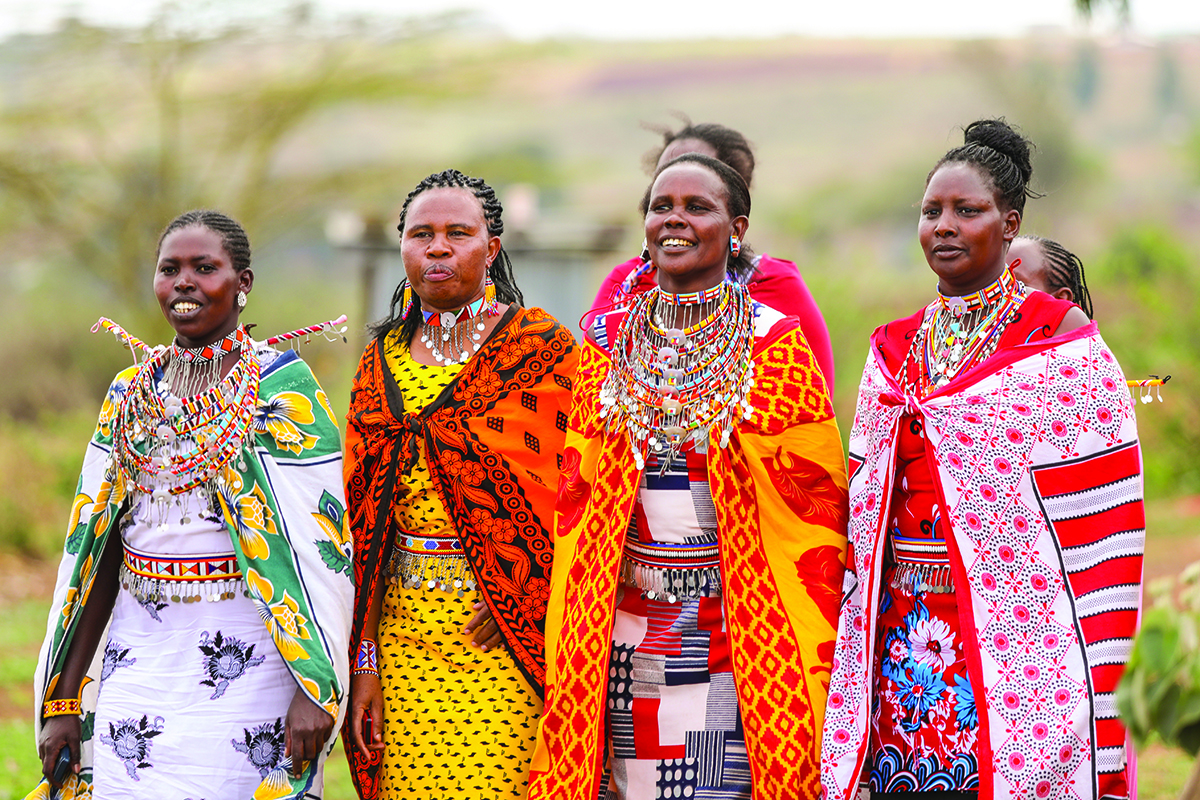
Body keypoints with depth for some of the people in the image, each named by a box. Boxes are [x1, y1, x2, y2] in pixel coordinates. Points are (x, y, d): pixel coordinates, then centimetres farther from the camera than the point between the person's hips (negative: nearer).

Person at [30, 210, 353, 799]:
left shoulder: (282, 387, -4)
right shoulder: (131, 393, 11)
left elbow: (319, 547, -9)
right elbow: (95, 545, 12)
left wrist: (316, 690, -17)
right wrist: (63, 699, 8)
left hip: (247, 662, -5)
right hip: (138, 656, 5)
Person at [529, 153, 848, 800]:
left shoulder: (776, 347, -2)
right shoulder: (608, 346, 8)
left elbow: (816, 510, -2)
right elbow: (576, 501, 13)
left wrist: (811, 665, -7)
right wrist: (566, 645, 9)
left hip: (740, 623, -3)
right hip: (623, 634, 3)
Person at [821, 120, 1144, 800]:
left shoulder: (1062, 342, -3)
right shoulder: (894, 350, 14)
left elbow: (1105, 518, -6)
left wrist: (1102, 681, -11)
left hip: (1018, 636, -5)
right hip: (904, 636, 5)